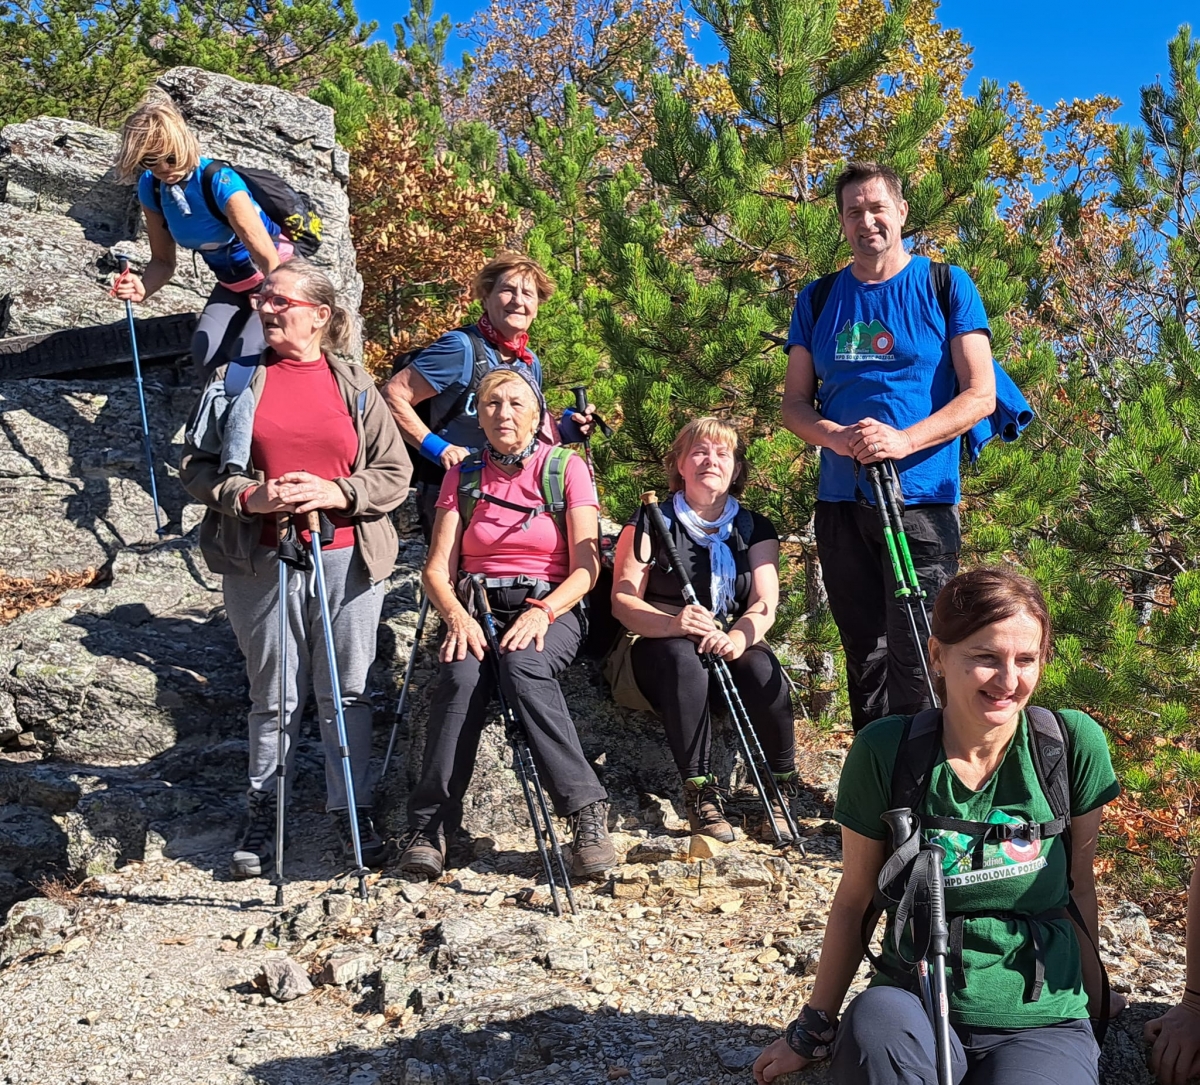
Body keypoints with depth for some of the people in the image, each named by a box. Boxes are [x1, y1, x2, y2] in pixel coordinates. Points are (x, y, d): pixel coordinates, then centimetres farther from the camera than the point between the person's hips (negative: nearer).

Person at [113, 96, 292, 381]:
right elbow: (163, 260, -2)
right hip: (231, 285, 6)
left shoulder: (220, 182, -31)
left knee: (246, 357, -24)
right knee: (205, 352, -17)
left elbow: (270, 260, -33)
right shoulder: (150, 189, -12)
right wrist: (143, 289, -25)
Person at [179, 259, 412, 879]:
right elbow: (196, 466, 5)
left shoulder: (355, 385, 7)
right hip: (262, 563, 0)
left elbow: (395, 473, 4)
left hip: (347, 559, 0)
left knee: (347, 690, 6)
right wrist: (246, 496, -13)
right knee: (275, 695, 7)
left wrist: (336, 493, -12)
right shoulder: (235, 380, 7)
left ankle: (350, 809, 19)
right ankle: (263, 812, 22)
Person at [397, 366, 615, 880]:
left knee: (524, 665, -37)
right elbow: (437, 569, 4)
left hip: (549, 608, -2)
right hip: (475, 606, 2)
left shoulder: (567, 469, 4)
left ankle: (586, 811, -34)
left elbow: (586, 568, -3)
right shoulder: (463, 476, 11)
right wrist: (457, 615, -17)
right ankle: (430, 826, -28)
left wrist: (542, 612, -21)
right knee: (461, 674, -32)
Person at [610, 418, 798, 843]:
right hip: (660, 646, -2)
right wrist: (671, 623, -29)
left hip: (731, 647, 2)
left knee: (762, 668, -33)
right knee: (685, 658, -38)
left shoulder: (755, 529, 11)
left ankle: (780, 790, -19)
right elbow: (623, 600, -7)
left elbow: (765, 604, -2)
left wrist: (738, 637, -27)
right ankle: (699, 792, -33)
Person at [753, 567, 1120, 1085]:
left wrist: (1091, 1000, 18)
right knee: (878, 1018, -34)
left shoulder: (1074, 744, -5)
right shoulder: (885, 751, -7)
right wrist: (814, 1030, 9)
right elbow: (854, 900, 3)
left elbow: (1079, 885, 8)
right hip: (916, 1011, 0)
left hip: (1043, 1024, 0)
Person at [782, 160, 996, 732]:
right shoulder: (818, 299, 12)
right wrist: (838, 437, -13)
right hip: (840, 502, 4)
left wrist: (904, 440, -19)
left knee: (915, 659, -8)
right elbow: (794, 403, 10)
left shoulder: (946, 285, 2)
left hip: (922, 498, -4)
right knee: (865, 657, 12)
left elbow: (980, 394, -3)